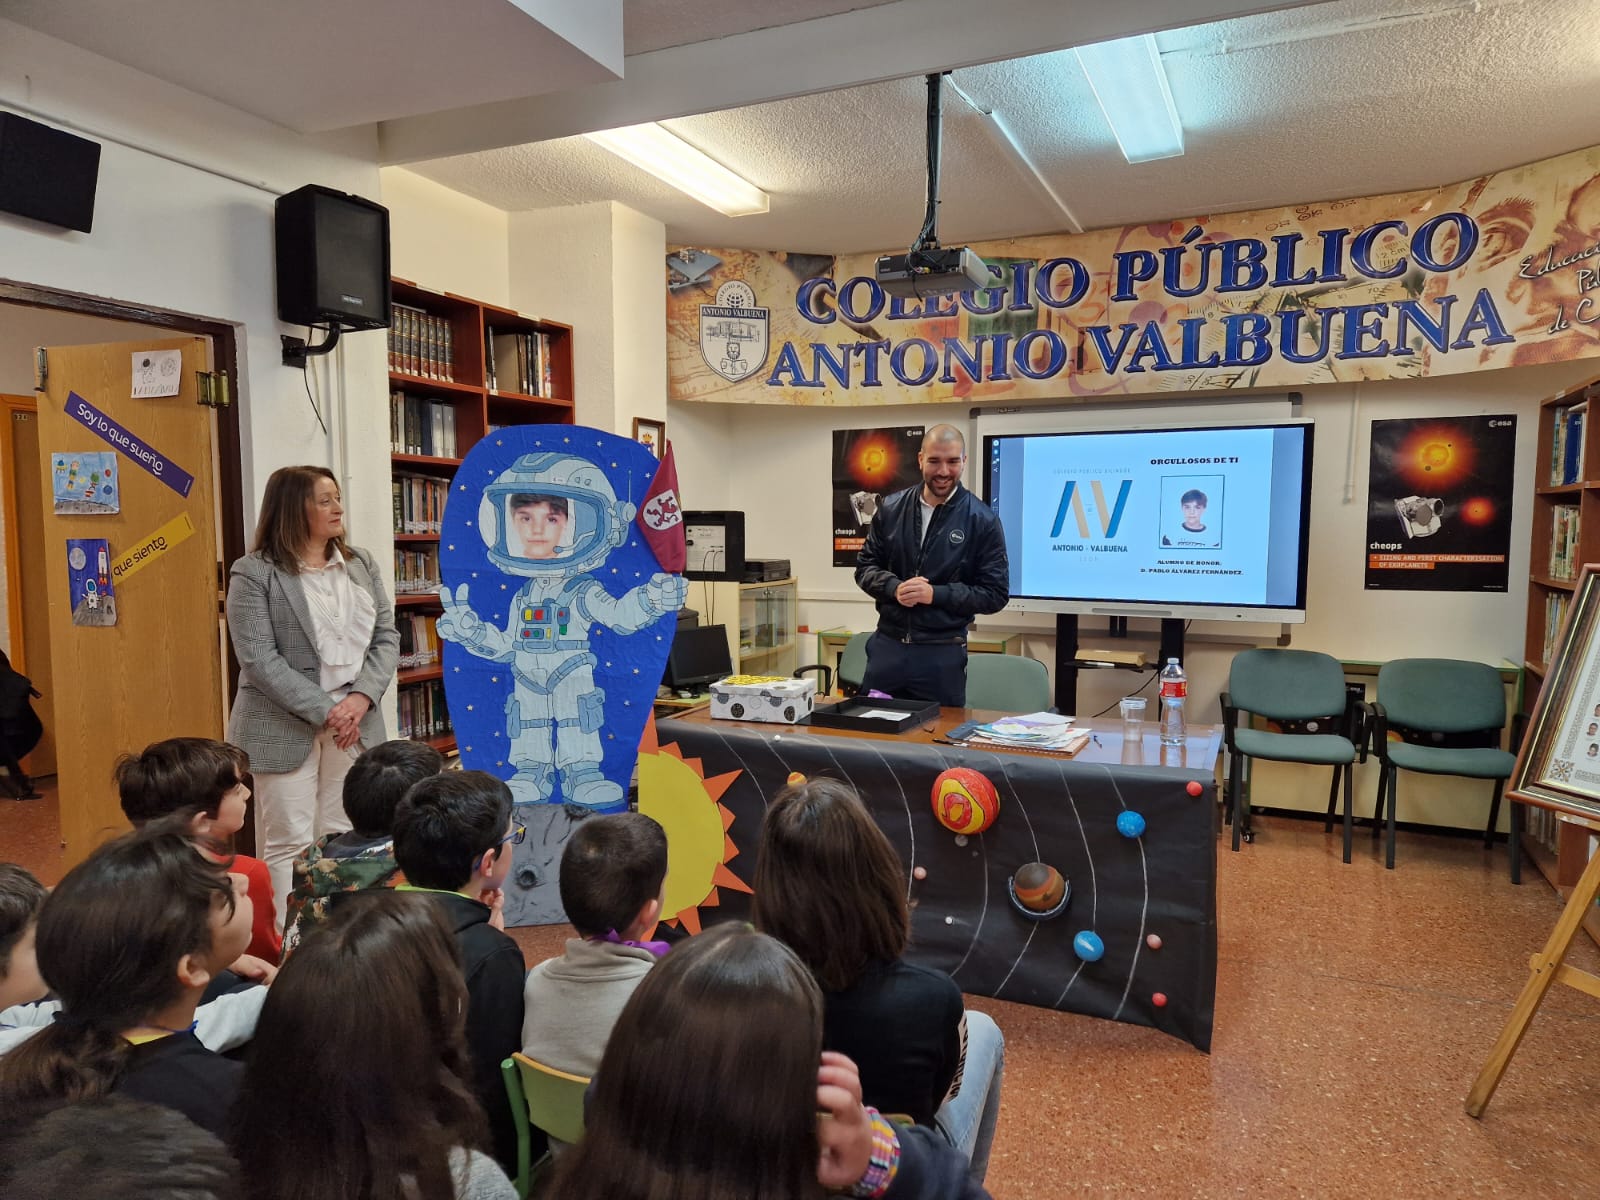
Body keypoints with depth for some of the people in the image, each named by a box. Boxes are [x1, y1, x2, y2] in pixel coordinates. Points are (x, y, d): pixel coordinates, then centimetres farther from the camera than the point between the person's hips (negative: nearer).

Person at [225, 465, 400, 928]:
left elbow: (387, 637, 6)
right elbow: (259, 659, -12)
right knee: (289, 844, 2)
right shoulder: (254, 574, -6)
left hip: (354, 721, 4)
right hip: (285, 727, -4)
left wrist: (362, 697, -10)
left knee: (342, 839, 10)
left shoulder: (361, 564, 10)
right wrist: (324, 711, -16)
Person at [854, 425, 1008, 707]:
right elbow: (866, 568, 9)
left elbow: (995, 594, -5)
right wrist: (895, 588, -12)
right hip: (887, 646, 3)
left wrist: (935, 593, -17)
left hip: (942, 654, -2)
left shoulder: (982, 521, -6)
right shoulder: (892, 508, 3)